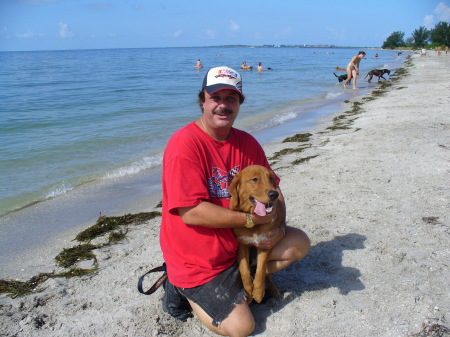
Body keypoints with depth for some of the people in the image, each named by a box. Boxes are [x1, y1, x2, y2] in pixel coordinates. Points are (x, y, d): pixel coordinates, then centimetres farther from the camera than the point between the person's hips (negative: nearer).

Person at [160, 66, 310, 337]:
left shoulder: (247, 143, -1)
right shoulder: (184, 144, -23)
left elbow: (272, 191, 4)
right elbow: (191, 212, -28)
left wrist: (278, 228, -16)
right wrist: (251, 218, -24)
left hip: (240, 243, 7)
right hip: (197, 261, -6)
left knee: (299, 244, 1)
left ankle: (239, 278, 10)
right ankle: (186, 289, 14)